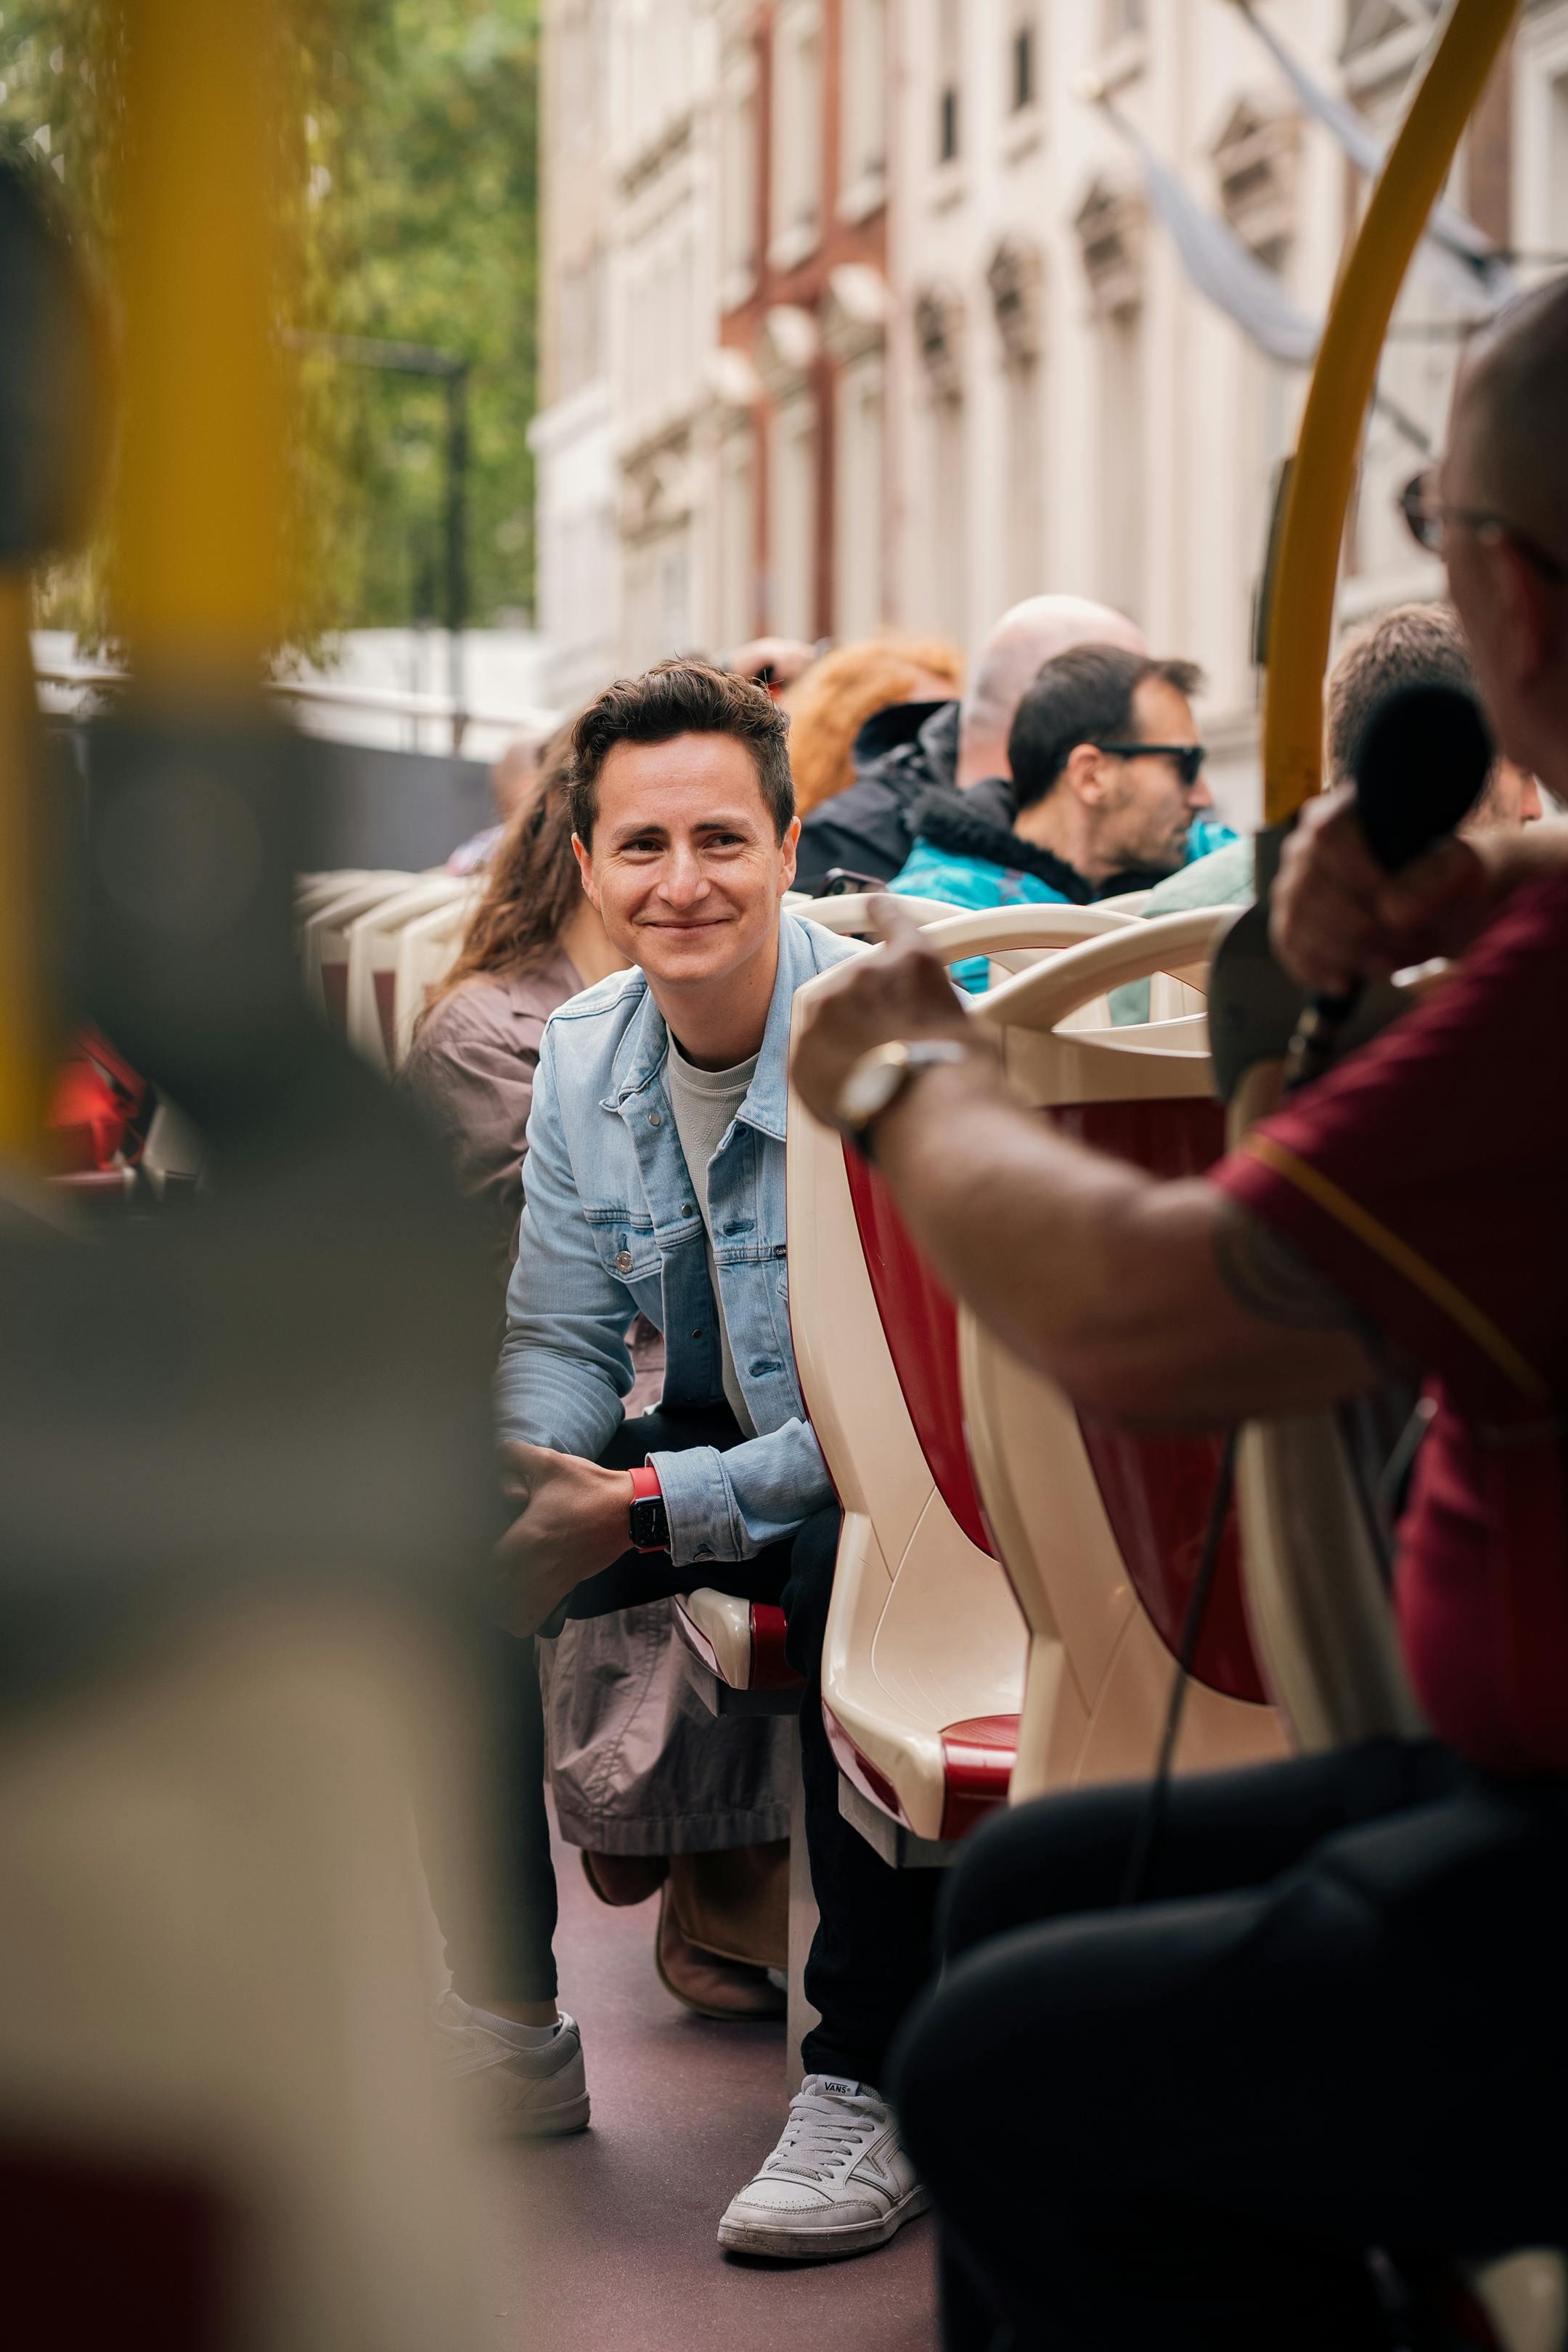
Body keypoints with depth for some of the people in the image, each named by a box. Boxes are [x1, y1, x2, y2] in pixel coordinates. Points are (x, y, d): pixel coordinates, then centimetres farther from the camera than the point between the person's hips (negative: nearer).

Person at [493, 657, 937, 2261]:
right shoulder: (582, 1058, 0)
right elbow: (559, 1336, 7)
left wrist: (644, 1510, -30)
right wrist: (515, 1476, -17)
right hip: (712, 1441, 7)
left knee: (845, 1563, -39)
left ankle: (869, 2086, -27)